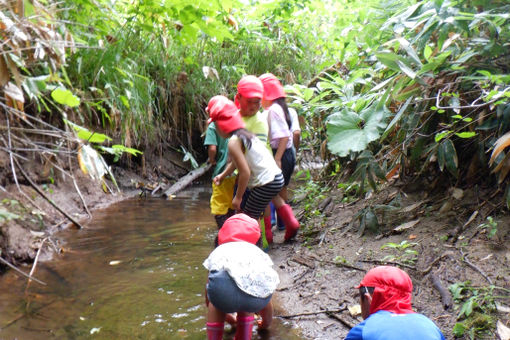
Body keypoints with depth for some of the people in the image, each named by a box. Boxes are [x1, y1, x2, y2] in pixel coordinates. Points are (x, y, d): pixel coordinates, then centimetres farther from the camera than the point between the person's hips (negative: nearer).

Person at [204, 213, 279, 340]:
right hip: (261, 292, 2)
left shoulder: (218, 252, 38)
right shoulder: (259, 253, 40)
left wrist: (228, 316, 71)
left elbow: (208, 300, 52)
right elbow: (267, 304, 51)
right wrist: (266, 323, 72)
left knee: (216, 303, 36)